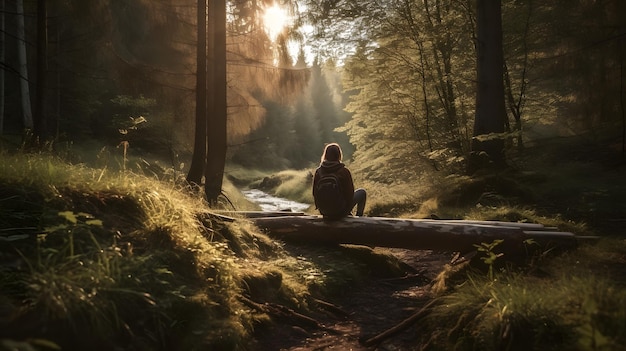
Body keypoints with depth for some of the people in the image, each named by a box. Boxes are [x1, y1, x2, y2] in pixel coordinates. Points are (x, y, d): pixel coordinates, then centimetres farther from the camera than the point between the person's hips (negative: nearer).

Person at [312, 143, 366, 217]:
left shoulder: (318, 171, -9)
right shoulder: (344, 171, -20)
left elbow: (315, 193, 0)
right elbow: (350, 192, -12)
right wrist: (348, 209, 7)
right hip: (340, 211, -5)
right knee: (362, 192, 22)